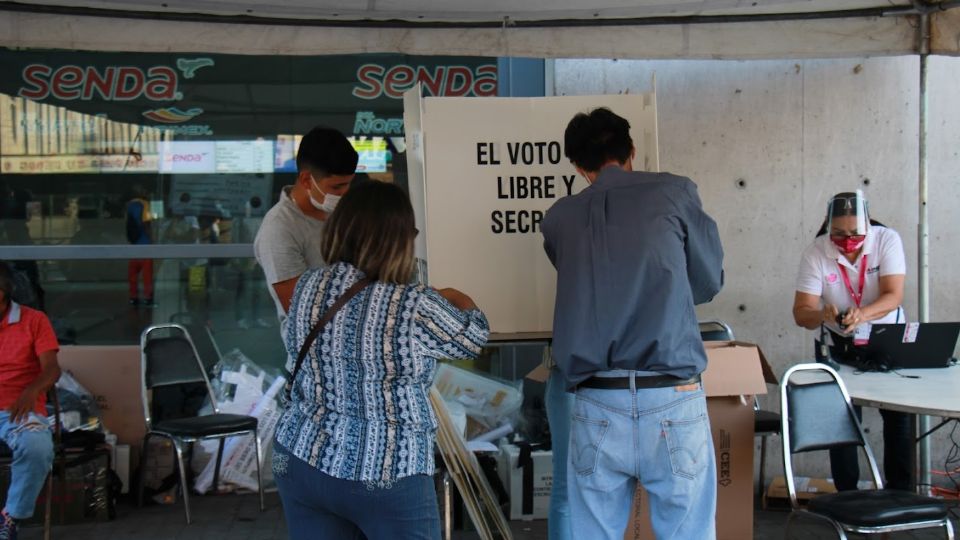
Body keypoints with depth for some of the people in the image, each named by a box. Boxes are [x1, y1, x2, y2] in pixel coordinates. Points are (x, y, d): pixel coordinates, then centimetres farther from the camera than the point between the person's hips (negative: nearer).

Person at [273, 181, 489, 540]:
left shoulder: (306, 287, -2)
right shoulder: (412, 307, -19)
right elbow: (473, 338, -1)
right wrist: (460, 301, 22)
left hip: (301, 459, 5)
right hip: (386, 476, -5)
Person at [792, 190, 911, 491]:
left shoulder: (887, 240, -17)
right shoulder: (815, 253, -17)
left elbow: (893, 296, -24)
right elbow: (802, 312, -20)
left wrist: (862, 314, -44)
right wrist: (822, 315, -44)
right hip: (837, 346, 0)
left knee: (898, 415, -2)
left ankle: (900, 493, 13)